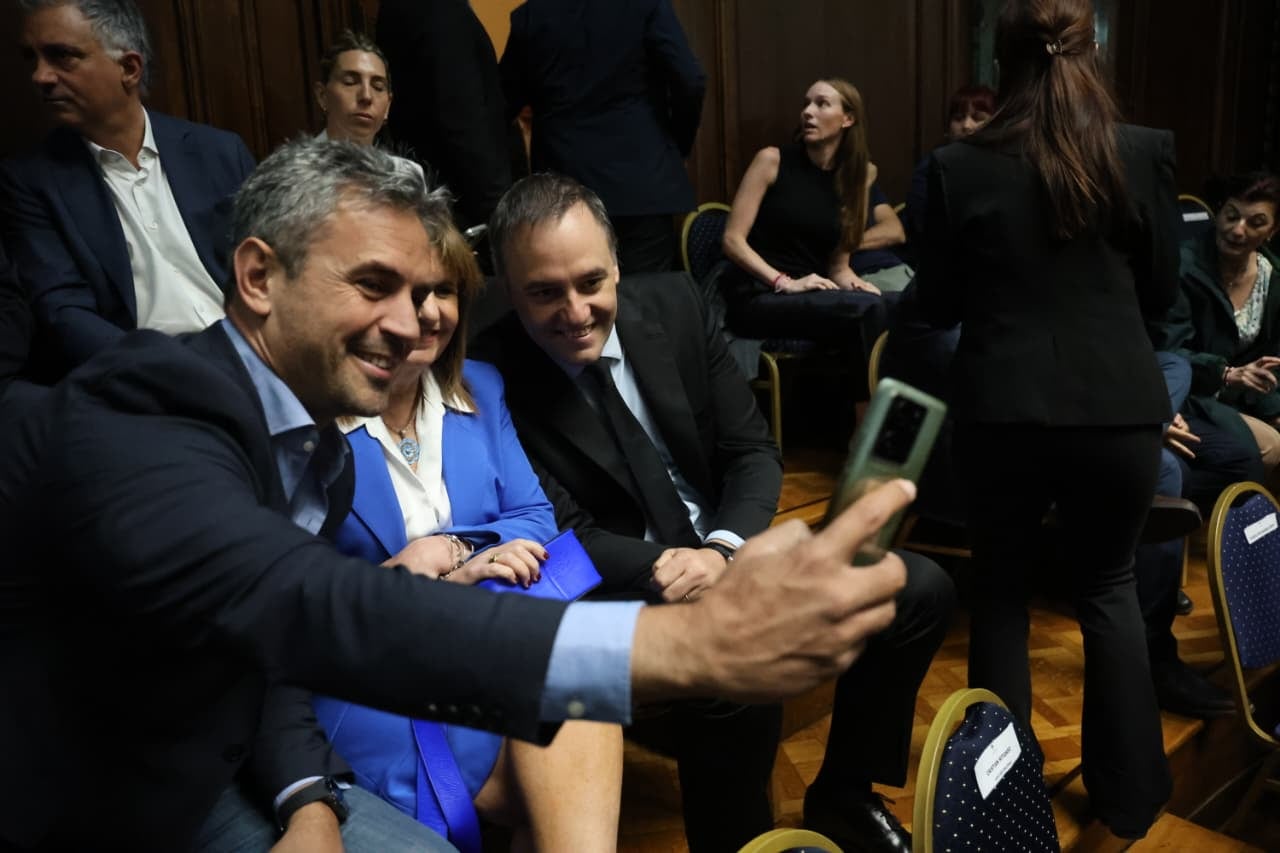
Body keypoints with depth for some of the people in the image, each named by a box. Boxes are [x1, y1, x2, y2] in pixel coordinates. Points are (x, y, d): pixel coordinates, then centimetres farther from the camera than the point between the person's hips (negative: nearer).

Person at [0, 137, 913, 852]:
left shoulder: (314, 444, 0)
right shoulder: (139, 417, -29)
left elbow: (267, 637, 2)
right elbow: (297, 606, -45)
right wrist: (689, 641, -53)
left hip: (194, 773, 7)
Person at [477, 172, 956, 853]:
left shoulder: (673, 304, -5)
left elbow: (753, 450, -2)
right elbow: (567, 537, -14)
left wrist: (723, 551, -20)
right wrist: (669, 566, -31)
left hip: (729, 553, 6)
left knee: (922, 590, 0)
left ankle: (842, 793, 19)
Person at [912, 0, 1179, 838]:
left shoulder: (960, 165, -6)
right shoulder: (1148, 152, -4)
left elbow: (937, 304, 1)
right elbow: (1162, 291, 5)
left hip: (1004, 408, -1)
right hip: (1120, 406, 1)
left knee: (1002, 591, 17)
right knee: (1110, 587, 20)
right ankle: (1130, 792, 29)